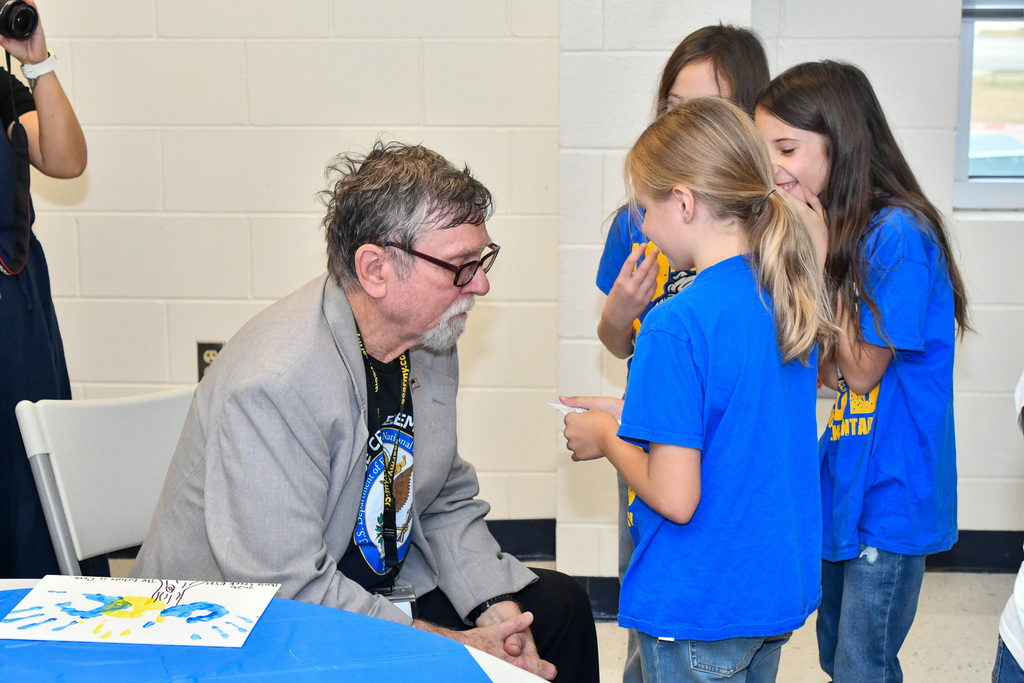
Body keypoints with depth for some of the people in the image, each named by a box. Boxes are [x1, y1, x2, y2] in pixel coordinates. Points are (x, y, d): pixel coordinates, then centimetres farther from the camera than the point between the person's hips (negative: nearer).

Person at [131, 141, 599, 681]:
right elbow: (288, 589, -28)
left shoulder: (431, 339, -1)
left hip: (384, 589, 8)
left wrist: (497, 608, -7)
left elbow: (448, 503, 9)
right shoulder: (272, 385, -28)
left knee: (559, 605, 5)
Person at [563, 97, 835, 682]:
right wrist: (631, 413, 11)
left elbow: (675, 497, -24)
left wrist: (608, 439, -7)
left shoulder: (678, 323, -24)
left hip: (700, 607, -7)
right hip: (781, 590, 8)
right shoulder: (790, 298, 0)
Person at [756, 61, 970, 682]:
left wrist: (820, 256, -17)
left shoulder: (898, 233, -20)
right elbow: (824, 370, 5)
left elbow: (861, 370, -17)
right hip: (838, 489, 9)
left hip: (888, 496, -9)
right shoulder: (830, 229, 7)